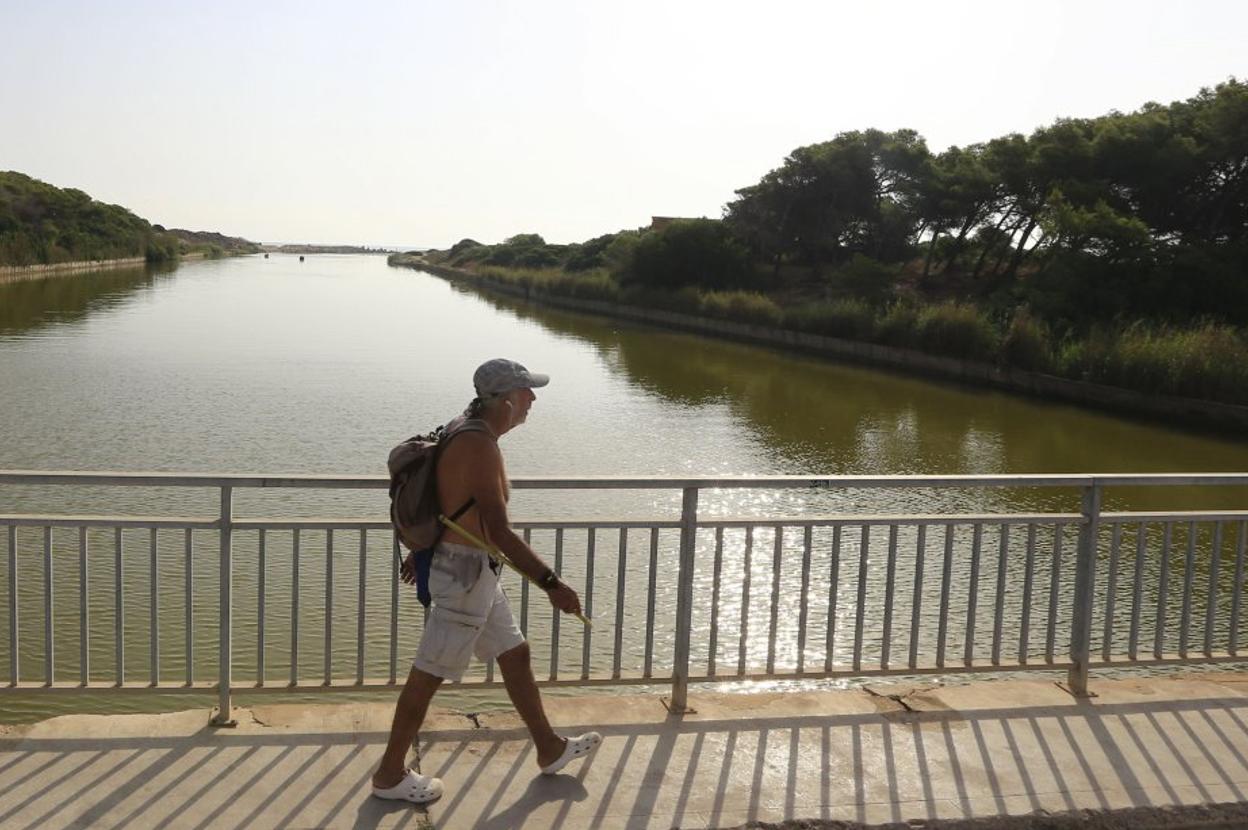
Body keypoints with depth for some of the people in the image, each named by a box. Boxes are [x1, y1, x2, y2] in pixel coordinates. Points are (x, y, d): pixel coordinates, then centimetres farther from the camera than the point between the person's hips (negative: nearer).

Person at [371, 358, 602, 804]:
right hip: (465, 574, -10)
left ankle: (551, 749, 34)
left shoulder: (467, 429, 6)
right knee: (429, 674, 3)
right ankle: (390, 774, 19)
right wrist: (550, 582, -33)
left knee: (515, 654, 19)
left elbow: (446, 499, 19)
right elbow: (498, 529, -31)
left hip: (475, 570, 10)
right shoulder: (479, 445, -25)